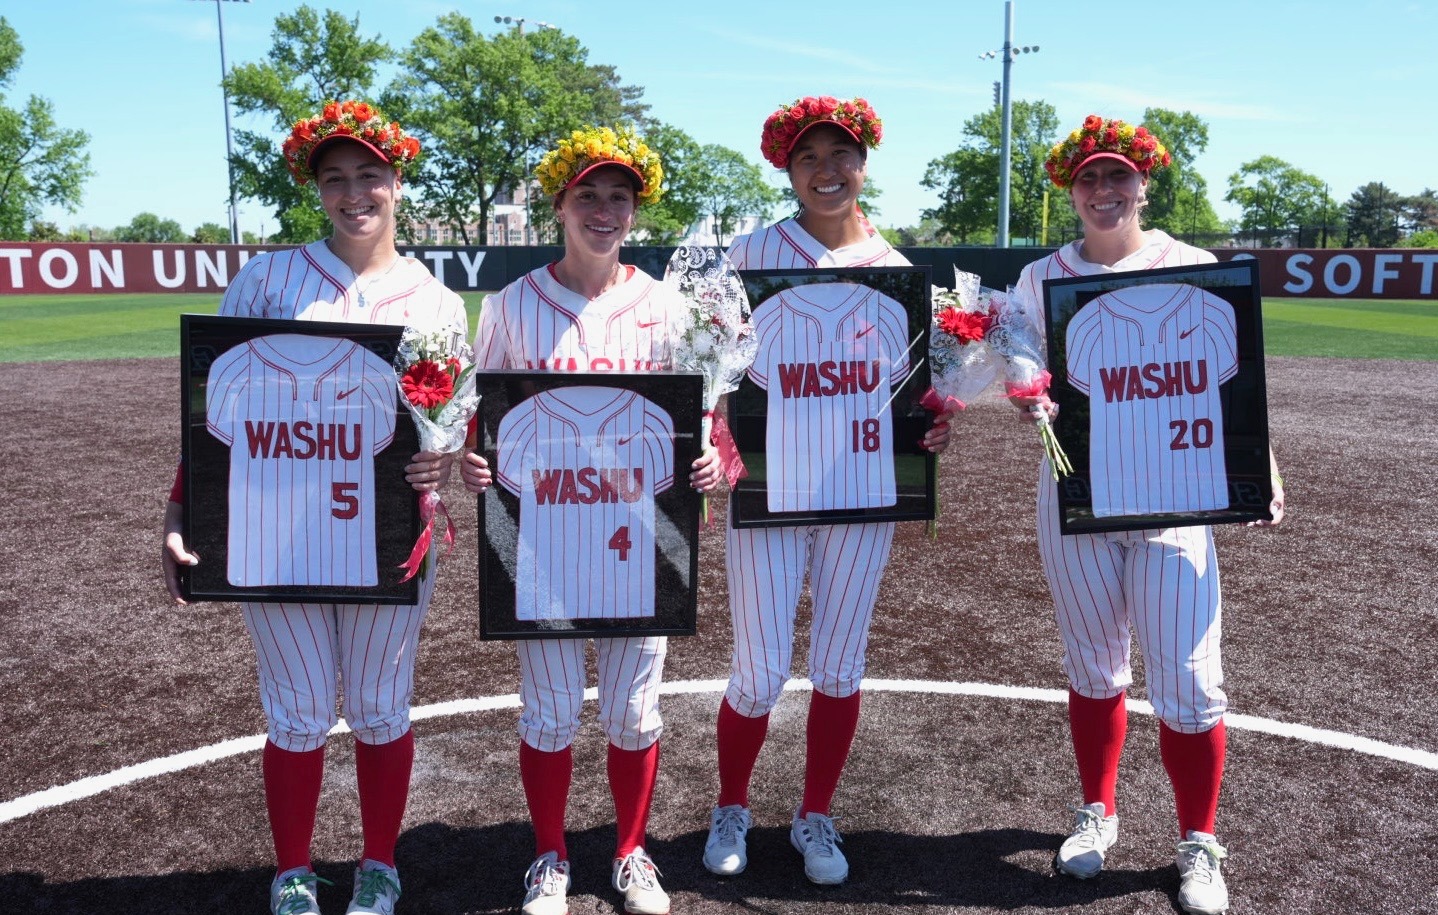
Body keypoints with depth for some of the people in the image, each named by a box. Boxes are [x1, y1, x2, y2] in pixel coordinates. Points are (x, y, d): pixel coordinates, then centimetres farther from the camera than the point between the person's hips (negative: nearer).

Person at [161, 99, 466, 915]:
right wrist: (181, 510, -9)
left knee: (381, 710, 12)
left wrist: (444, 462, -19)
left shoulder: (438, 302, 4)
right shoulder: (268, 280, 1)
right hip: (276, 533, 0)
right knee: (298, 714, 9)